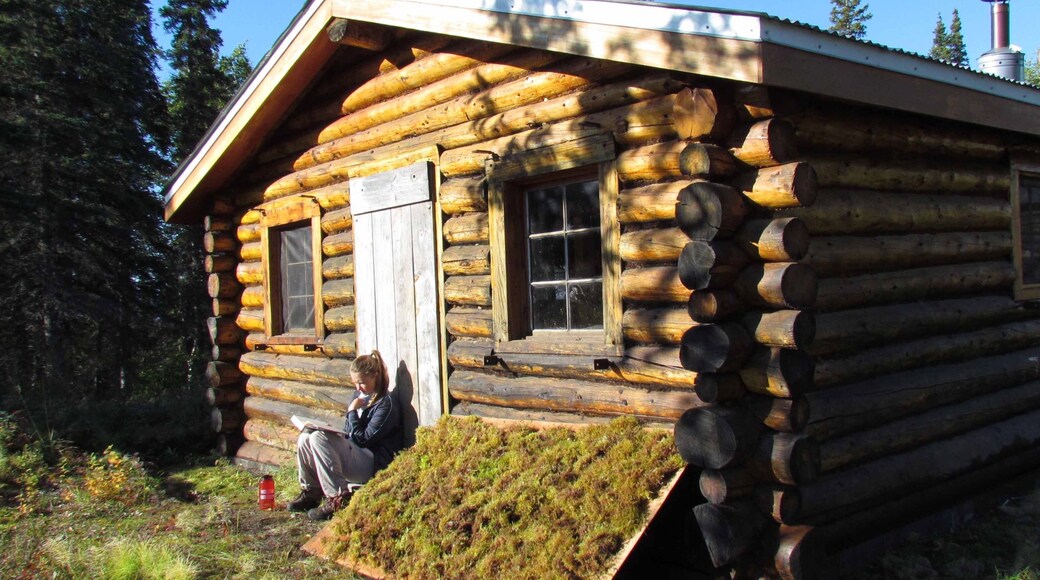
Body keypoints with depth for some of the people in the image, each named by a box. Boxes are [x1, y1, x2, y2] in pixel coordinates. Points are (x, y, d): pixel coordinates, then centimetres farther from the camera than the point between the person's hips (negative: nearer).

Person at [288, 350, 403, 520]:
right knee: (305, 439, 0)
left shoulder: (386, 403, -12)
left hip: (373, 466, -9)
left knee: (318, 438, -24)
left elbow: (363, 440, -15)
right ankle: (311, 492, 9)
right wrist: (332, 432, 2)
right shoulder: (361, 396, 14)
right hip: (353, 454, 9)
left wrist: (352, 412, -10)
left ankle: (338, 499, -25)